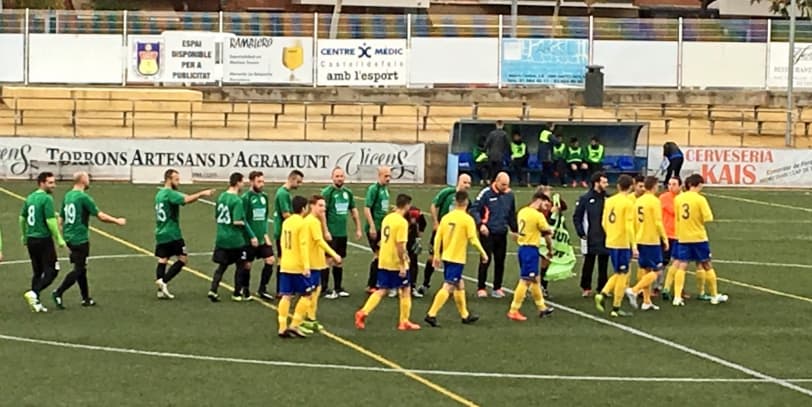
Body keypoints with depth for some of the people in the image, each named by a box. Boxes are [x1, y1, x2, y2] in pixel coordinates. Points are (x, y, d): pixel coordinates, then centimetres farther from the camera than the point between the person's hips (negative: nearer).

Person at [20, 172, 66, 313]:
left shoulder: (29, 198, 10)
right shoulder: (47, 199, -14)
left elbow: (22, 218, 18)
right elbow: (50, 221, -19)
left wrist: (24, 236, 31)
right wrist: (59, 239, -13)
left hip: (31, 239, 8)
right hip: (44, 239, -8)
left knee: (37, 272, 15)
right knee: (51, 271, -1)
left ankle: (36, 302, 15)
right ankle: (34, 293, -17)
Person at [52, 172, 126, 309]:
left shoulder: (67, 196, 9)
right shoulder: (83, 197, -15)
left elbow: (60, 218, 13)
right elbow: (101, 216, -13)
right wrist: (117, 221, 1)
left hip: (69, 236, 8)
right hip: (80, 239, -8)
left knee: (81, 268, 16)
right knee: (78, 270, -2)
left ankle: (86, 299, 21)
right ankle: (58, 293, -10)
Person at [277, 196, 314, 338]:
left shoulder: (286, 222, 9)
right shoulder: (302, 224, -13)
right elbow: (303, 246, -18)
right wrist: (306, 266, -20)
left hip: (285, 266, 7)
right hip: (298, 266, -7)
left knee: (286, 296, 7)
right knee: (306, 295, 4)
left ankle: (282, 327, 5)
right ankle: (295, 325, 1)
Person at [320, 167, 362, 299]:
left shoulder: (348, 192, 9)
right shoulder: (327, 192, -11)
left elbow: (354, 211, 17)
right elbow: (322, 213, -14)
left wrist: (358, 229, 14)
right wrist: (325, 232, -19)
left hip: (342, 233, 6)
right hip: (331, 233, -6)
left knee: (338, 261, 14)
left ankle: (338, 288, 22)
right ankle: (325, 289, 2)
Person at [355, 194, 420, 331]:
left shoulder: (387, 218, 8)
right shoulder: (402, 222, -17)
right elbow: (400, 245, -22)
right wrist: (403, 265, -17)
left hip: (383, 262, 7)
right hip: (397, 263, -7)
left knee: (381, 290, 10)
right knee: (405, 290, 10)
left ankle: (363, 313, -6)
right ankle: (404, 322, 16)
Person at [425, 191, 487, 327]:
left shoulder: (446, 217, 4)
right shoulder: (467, 219, -12)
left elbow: (437, 238, 4)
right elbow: (473, 239, -13)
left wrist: (436, 255, 12)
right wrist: (483, 253, 0)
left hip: (446, 257, 7)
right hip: (457, 258, -7)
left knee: (459, 285, 20)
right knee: (448, 287, -8)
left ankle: (465, 315, 30)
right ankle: (431, 314, -17)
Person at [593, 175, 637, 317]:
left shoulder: (609, 201, 7)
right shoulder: (628, 203, -12)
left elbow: (604, 223, 12)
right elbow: (629, 227, -17)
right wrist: (634, 245, -15)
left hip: (611, 242, 7)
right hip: (623, 243, -7)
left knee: (619, 274, 20)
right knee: (622, 275, 3)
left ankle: (602, 294, 2)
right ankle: (616, 308, 5)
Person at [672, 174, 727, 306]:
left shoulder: (678, 198, 2)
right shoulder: (700, 199, -12)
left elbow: (677, 217, 10)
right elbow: (707, 218, -15)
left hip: (682, 237, 3)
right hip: (699, 237, -3)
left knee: (681, 266, 2)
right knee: (707, 266, 11)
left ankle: (677, 297, -9)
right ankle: (715, 296, 21)